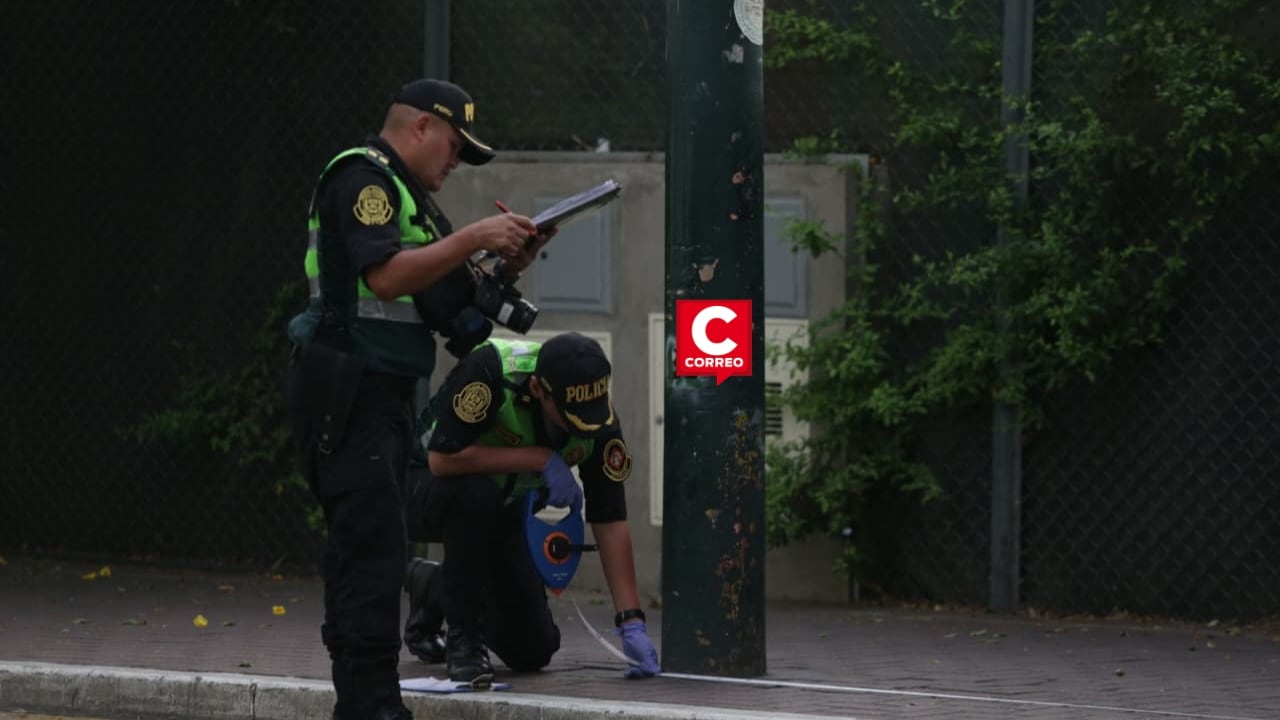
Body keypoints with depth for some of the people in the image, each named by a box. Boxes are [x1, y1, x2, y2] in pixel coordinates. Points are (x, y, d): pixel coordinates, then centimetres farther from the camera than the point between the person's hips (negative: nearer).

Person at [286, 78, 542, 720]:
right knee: (373, 549, -14)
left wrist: (502, 266, 6)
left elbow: (443, 297, 22)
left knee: (360, 548, 10)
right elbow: (386, 276, -23)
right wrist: (474, 238, -19)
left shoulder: (405, 191, 22)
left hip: (382, 394, 11)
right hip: (346, 390, -10)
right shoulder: (362, 176, -10)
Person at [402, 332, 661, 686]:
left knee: (533, 650, -1)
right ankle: (462, 639, -20)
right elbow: (442, 458, -37)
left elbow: (610, 522, -16)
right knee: (477, 493, -40)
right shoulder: (489, 369, -34)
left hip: (499, 512, 5)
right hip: (423, 494, -5)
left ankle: (438, 593, 29)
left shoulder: (598, 417, -19)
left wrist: (632, 624, -21)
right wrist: (542, 459, -33)